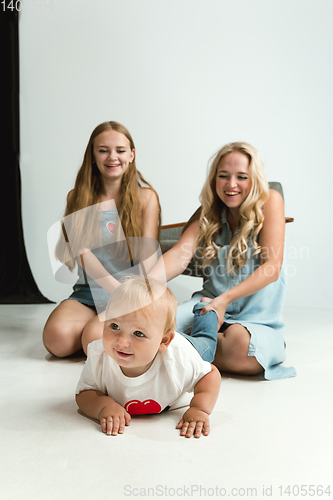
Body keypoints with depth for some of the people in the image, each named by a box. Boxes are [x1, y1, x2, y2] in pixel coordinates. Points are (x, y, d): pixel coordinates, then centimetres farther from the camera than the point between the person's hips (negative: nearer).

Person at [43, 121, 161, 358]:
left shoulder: (146, 197, 1)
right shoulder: (78, 198, 7)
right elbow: (83, 252, -1)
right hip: (89, 291, 3)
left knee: (94, 339, -28)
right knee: (56, 338, -24)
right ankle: (102, 321, 4)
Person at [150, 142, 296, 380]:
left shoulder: (270, 201, -7)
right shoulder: (208, 213, 6)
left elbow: (272, 268, -14)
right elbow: (180, 254, -10)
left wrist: (226, 298, -27)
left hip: (257, 314, -2)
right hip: (212, 300, 3)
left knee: (241, 344, -37)